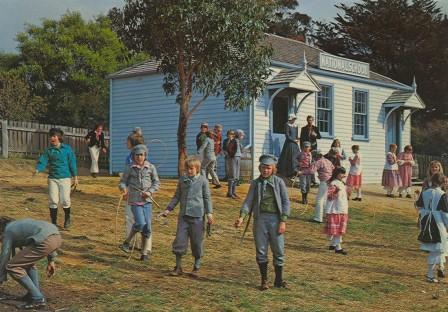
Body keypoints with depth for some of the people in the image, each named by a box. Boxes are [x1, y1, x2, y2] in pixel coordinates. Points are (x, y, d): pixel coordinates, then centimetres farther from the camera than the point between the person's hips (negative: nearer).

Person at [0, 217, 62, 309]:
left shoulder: (8, 232, 16)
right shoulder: (20, 224, 36)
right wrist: (51, 260, 32)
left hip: (45, 241, -8)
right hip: (57, 237, 8)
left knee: (12, 267, 5)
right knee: (28, 261, 31)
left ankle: (38, 299, 4)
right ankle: (35, 293, 26)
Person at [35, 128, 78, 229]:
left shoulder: (67, 149, 0)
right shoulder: (48, 151, 5)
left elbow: (72, 163, 3)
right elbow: (42, 161, -5)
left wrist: (75, 177, 3)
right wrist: (37, 170, -26)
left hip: (65, 178, -2)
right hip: (52, 178, 2)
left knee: (65, 200, -5)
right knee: (53, 201, -1)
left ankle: (67, 218, 23)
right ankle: (53, 223, 12)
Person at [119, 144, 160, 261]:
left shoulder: (150, 167, 3)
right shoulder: (130, 168, 0)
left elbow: (156, 183, 9)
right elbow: (122, 181, 6)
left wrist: (150, 192, -7)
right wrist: (123, 188, -16)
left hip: (147, 200, 2)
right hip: (134, 200, -2)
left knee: (147, 226, 1)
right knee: (140, 223, -17)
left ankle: (145, 253, 12)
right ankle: (127, 242, 7)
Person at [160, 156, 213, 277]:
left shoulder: (203, 180, -1)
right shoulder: (182, 180, 8)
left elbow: (207, 198, 2)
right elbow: (176, 196, 16)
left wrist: (209, 213, -5)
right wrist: (168, 209, 10)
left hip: (197, 215, -3)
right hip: (183, 215, 3)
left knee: (197, 242, 4)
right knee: (179, 240, 0)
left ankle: (197, 267, 18)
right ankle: (178, 266, 11)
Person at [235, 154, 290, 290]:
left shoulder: (279, 182, 3)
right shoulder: (255, 183, 8)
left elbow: (285, 202, 1)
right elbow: (249, 201, 2)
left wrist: (283, 221, -8)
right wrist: (242, 216, -14)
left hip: (275, 219, -1)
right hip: (260, 218, 1)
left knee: (279, 251, 3)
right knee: (261, 251, 5)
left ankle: (279, 280, 17)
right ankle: (264, 280, 17)